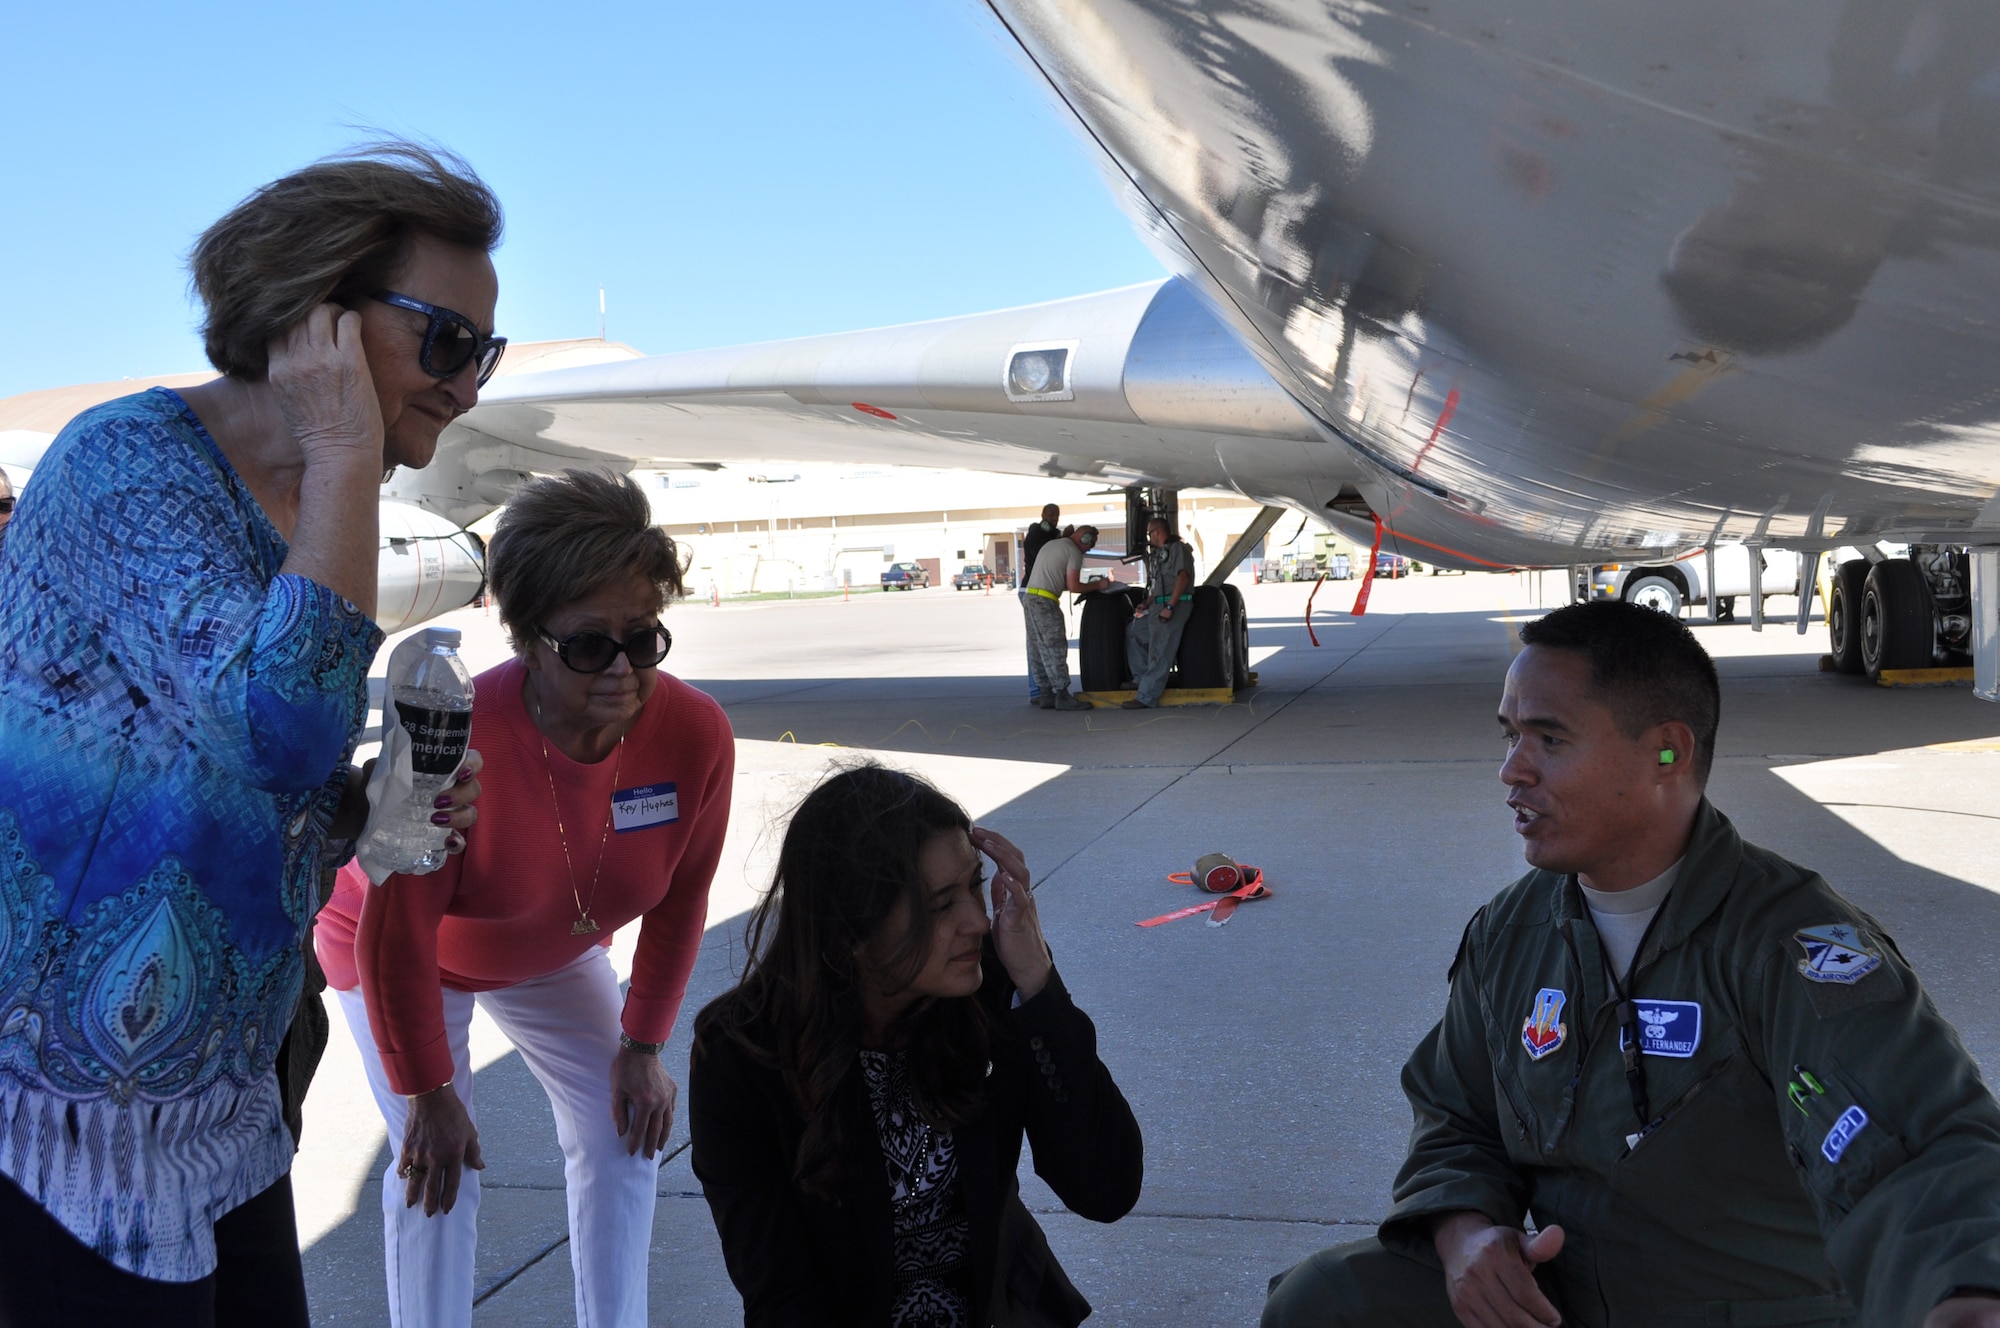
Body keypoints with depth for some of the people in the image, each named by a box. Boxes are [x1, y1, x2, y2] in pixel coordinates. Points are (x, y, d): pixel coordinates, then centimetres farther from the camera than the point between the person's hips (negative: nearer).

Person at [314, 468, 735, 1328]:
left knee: (623, 1133, 2)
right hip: (407, 955, -4)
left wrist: (642, 1043, -6)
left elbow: (680, 899, -10)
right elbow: (397, 933, -30)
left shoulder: (696, 735, -28)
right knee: (440, 1168, -12)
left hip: (556, 952, 4)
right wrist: (427, 1092, -21)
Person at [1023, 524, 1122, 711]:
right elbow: (1073, 586, -10)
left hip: (1029, 597, 9)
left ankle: (1047, 695, 13)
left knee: (1039, 652, 10)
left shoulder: (1050, 544, 22)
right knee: (1055, 649, -6)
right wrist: (1097, 585, 3)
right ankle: (1062, 696, -6)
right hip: (1045, 602, -9)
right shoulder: (1074, 552, -5)